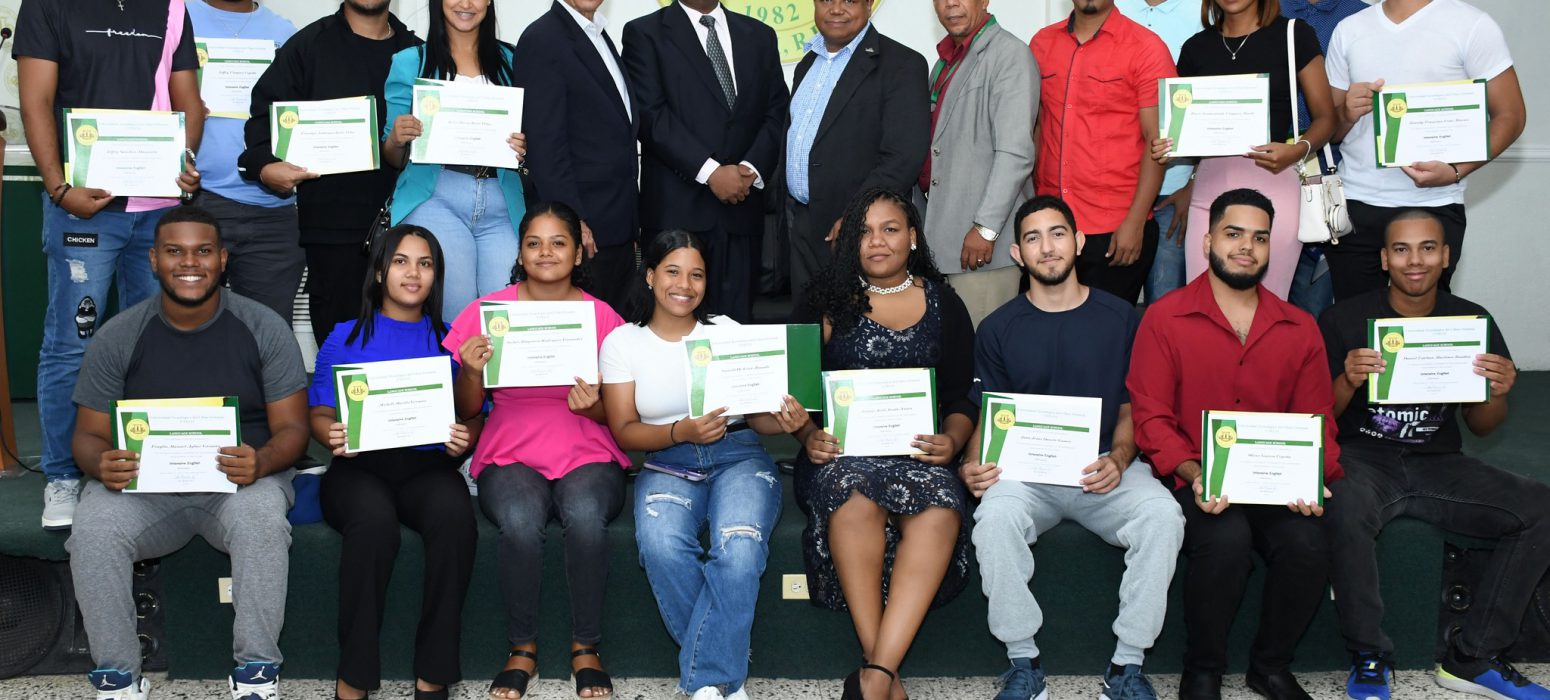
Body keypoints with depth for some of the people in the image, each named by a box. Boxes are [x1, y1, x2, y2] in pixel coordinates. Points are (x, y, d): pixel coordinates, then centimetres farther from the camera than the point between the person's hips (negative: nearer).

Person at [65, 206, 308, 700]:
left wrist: (261, 461, -26)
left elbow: (291, 428, -2)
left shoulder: (263, 327, -2)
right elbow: (88, 435, 5)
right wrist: (102, 464, -21)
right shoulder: (118, 336, 2)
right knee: (92, 532, -29)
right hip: (142, 483, 1)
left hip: (241, 480, -1)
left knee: (263, 518, -35)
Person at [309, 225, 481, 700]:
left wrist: (464, 439, -12)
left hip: (427, 467, 1)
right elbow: (319, 414, 9)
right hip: (359, 467, -1)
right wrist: (334, 436, -15)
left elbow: (475, 416, 12)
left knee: (455, 513, -36)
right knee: (374, 518, -37)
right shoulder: (346, 338, 17)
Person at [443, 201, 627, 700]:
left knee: (585, 516, -34)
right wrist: (472, 371, -13)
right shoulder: (487, 312, 4)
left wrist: (594, 405, -14)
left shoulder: (604, 318, 4)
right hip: (510, 457, 0)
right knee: (520, 523, -33)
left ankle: (586, 647, -13)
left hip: (589, 456, 0)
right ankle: (522, 648, -10)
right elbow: (468, 410, 8)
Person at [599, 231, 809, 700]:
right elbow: (624, 431, 1)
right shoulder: (622, 342, 6)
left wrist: (783, 421, -19)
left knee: (740, 547, -33)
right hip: (667, 464, 0)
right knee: (661, 544, -33)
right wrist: (681, 432, -18)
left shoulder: (727, 331, 6)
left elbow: (757, 416, 6)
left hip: (739, 456, 0)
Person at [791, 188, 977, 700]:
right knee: (856, 497, -38)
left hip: (917, 450, 1)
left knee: (940, 508, -35)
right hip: (841, 450, -1)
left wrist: (951, 441, -8)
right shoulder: (827, 301, 13)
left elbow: (961, 397, 13)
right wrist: (808, 435, -8)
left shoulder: (944, 306, 15)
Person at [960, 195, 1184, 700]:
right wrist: (973, 464, -14)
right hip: (1025, 470, 0)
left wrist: (1118, 459, -12)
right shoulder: (998, 328, 7)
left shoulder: (1121, 318, 7)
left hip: (1106, 469, 1)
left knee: (1162, 516, -30)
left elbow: (1132, 410, 10)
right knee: (995, 516, -33)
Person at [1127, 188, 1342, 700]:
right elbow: (1151, 417, -5)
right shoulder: (1164, 319, 1)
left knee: (1307, 542, -27)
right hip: (1197, 481, -3)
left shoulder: (1299, 329, 12)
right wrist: (1195, 475, -20)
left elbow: (1317, 423, 11)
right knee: (1226, 539, -33)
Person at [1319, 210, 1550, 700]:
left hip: (1437, 462, 4)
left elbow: (1480, 427, 13)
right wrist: (1347, 382, -23)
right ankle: (1370, 658, -16)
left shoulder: (1473, 321, 6)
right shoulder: (1345, 320, -3)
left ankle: (1472, 659, -8)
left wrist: (1498, 393, -11)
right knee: (1346, 510, -37)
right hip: (1362, 457, -4)